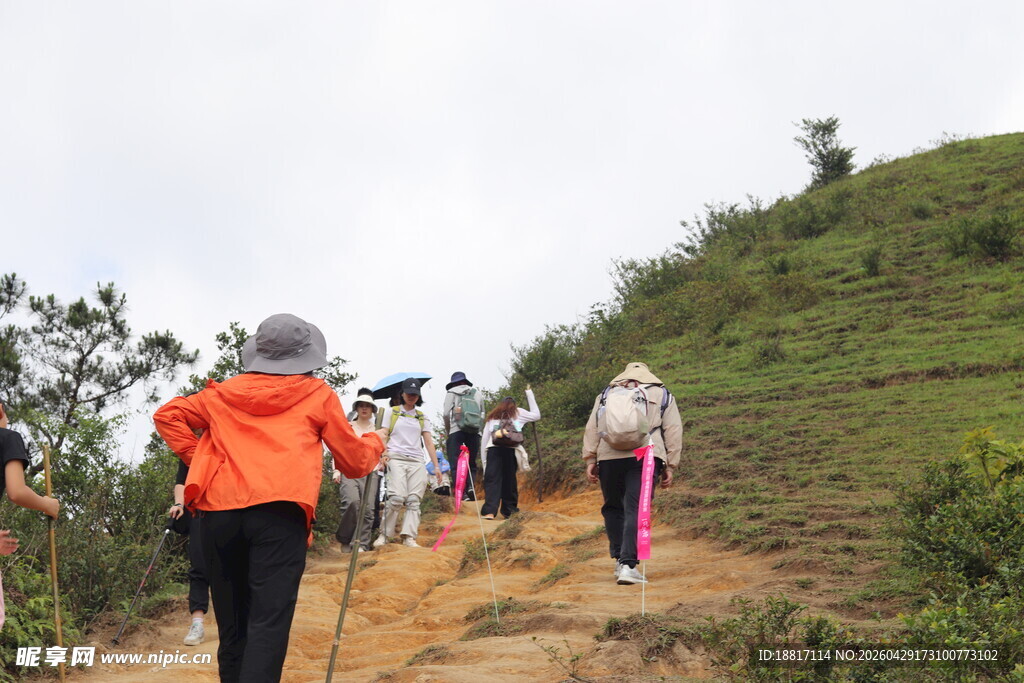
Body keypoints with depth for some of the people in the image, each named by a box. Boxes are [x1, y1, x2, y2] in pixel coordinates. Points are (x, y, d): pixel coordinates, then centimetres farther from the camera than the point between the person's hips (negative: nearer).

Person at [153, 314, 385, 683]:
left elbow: (167, 415, 26)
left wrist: (199, 459, 21)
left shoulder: (225, 392, 22)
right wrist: (374, 441, 40)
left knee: (232, 625, 14)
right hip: (278, 512, -4)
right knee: (268, 624, -11)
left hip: (218, 510, 4)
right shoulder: (317, 395, 14)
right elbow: (354, 463, 20)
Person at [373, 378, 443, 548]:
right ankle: (385, 534, -9)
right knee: (397, 497, -19)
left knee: (414, 500, -10)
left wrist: (436, 466, 8)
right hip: (396, 458, -3)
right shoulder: (392, 413, 14)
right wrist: (384, 453, -12)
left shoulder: (422, 417, 20)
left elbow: (429, 442, 16)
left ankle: (409, 537, -13)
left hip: (417, 461, 3)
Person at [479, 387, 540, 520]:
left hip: (493, 449, 1)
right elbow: (536, 415, 30)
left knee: (492, 480, -5)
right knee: (509, 479, 10)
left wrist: (484, 461, 13)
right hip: (510, 450, -1)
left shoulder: (492, 416, 24)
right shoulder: (518, 413, 19)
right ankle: (509, 509, 15)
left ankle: (489, 510, -19)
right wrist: (529, 394, 35)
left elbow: (485, 438, 14)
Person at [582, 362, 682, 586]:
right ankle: (628, 565, -14)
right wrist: (670, 466, 12)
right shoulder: (662, 395, 21)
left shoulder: (606, 394, 23)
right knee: (636, 510, -5)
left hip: (609, 456, 1)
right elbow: (673, 431, 13)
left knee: (613, 508, 15)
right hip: (645, 457, -1)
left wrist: (590, 459, 11)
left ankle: (620, 560, 12)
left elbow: (591, 428, 13)